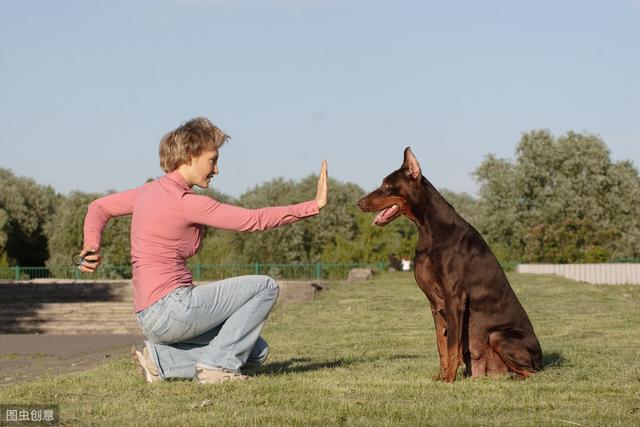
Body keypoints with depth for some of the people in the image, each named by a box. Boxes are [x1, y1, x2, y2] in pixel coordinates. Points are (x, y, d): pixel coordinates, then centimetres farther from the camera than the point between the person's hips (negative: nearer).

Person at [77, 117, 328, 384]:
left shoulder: (150, 191, 12)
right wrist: (315, 205, -9)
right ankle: (217, 363, -4)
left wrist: (91, 247, 2)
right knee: (265, 287, -3)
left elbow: (99, 208, 21)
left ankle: (160, 360, 6)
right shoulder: (186, 202, -15)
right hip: (171, 308, -9)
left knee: (255, 353, 12)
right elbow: (255, 220, -14)